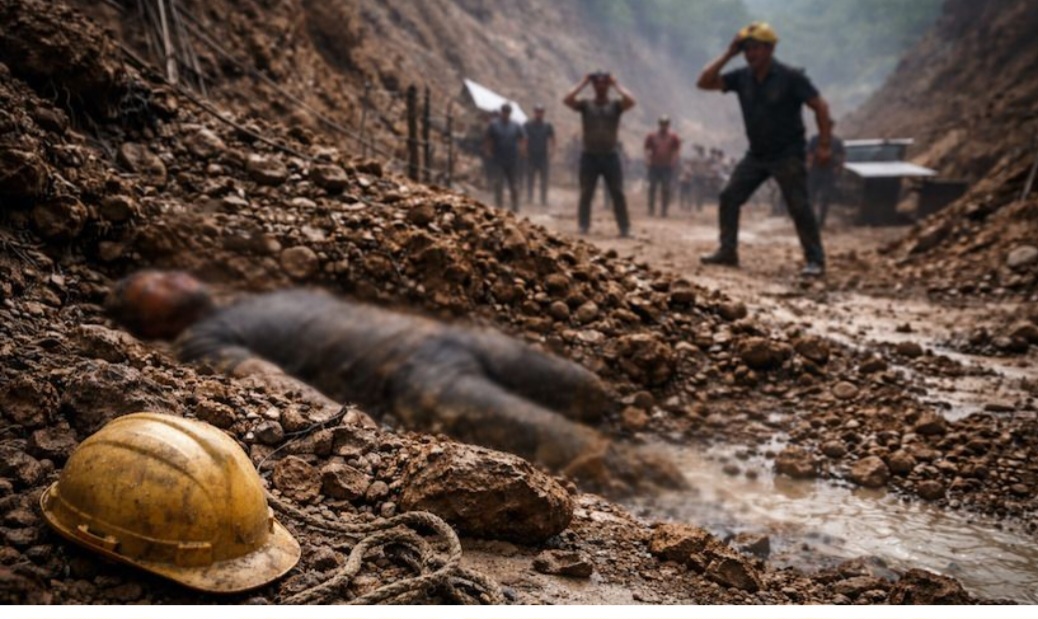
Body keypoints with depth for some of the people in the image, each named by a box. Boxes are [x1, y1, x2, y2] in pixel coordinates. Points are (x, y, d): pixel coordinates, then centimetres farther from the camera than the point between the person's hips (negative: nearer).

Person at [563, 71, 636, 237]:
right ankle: (583, 226, 11)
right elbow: (567, 100, -12)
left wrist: (616, 84, -5)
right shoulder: (585, 104, 4)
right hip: (589, 156, 0)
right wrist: (583, 82, -5)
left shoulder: (615, 105, 4)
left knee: (618, 194, 0)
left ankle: (625, 228, 3)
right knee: (586, 194, 3)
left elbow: (631, 101, -16)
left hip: (611, 156, 0)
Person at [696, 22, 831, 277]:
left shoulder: (790, 77, -13)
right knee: (729, 197, 0)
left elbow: (820, 106, -10)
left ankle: (815, 260, 2)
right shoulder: (742, 77, 0)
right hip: (756, 155, 5)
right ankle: (727, 251, 11)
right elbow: (704, 82, -6)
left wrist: (824, 145, -14)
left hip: (788, 156, -5)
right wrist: (728, 54, -12)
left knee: (799, 207, -8)